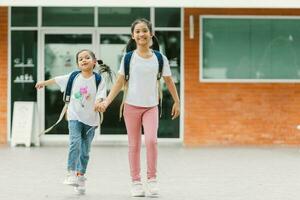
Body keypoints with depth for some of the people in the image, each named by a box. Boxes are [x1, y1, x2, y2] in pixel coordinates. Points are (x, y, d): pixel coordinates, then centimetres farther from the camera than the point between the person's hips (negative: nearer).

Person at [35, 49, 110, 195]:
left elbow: (100, 97, -15)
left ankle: (80, 176, 18)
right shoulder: (73, 77, 2)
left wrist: (99, 104, -37)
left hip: (90, 119, 0)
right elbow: (57, 80, 17)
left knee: (85, 150, 7)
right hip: (75, 117, 0)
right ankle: (71, 173, -17)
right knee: (75, 143, -20)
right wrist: (44, 83, 31)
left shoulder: (99, 80, -5)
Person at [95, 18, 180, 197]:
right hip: (132, 106, 0)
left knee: (151, 140, -19)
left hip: (151, 107, 0)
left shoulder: (159, 58, 1)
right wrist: (107, 101, -9)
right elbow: (120, 83, 1)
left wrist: (177, 102, 14)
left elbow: (169, 81, 11)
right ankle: (136, 182, 12)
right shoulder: (128, 58, 0)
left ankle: (152, 179, -8)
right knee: (134, 145, 4)